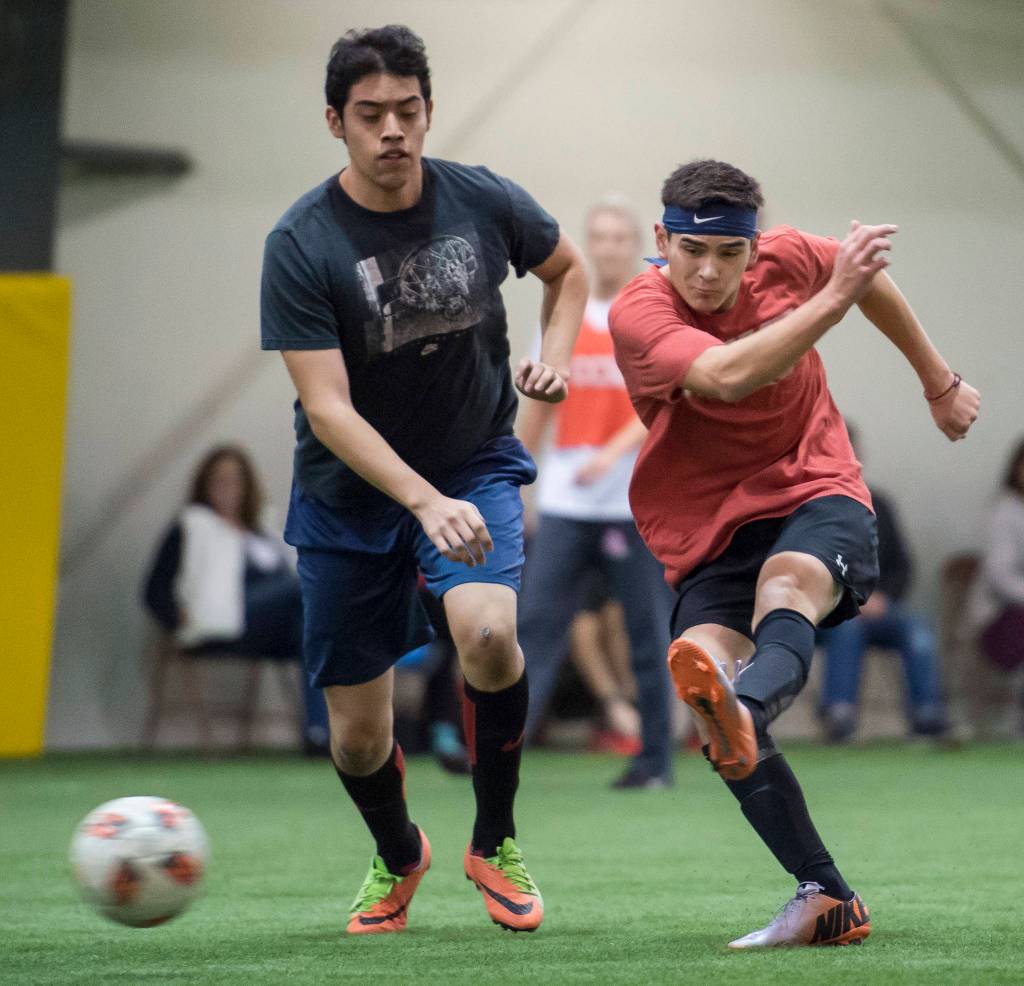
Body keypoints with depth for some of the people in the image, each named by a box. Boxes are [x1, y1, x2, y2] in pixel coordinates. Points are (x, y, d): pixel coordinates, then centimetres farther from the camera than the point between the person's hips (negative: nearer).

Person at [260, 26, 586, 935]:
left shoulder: (484, 202, -9)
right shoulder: (300, 246, -18)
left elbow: (567, 269, 14)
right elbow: (327, 409, -23)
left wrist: (555, 357, -6)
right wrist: (425, 501, -35)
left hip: (476, 462, 1)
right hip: (350, 493, -1)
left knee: (487, 631, -30)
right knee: (358, 736, 3)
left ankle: (495, 843, -5)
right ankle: (399, 856, 40)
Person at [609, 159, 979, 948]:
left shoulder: (786, 259, -3)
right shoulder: (639, 314, -15)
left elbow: (869, 277, 21)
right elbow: (726, 376, -34)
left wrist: (939, 382, 31)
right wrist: (835, 297, -39)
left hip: (818, 498, 0)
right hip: (710, 531, 0)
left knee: (786, 583, -36)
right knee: (705, 663, -25)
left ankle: (742, 711, -71)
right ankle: (828, 899, -20)